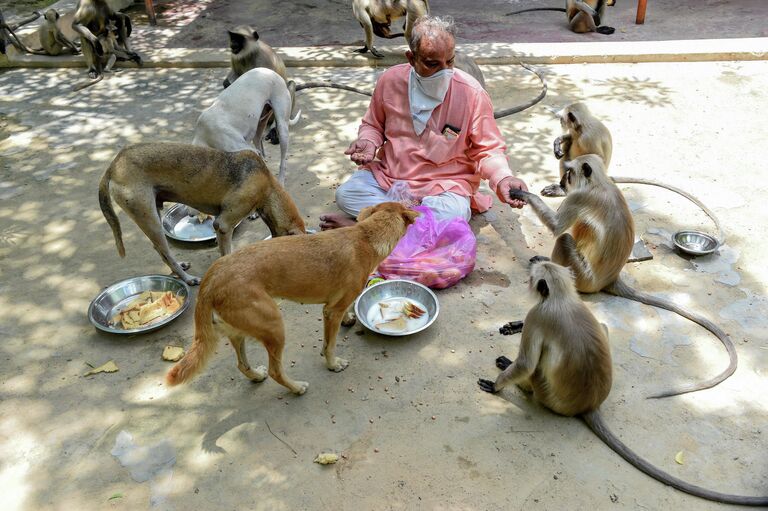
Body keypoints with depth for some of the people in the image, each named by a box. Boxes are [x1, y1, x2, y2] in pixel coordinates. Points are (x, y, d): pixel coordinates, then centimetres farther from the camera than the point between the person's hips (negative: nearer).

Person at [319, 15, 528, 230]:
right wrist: (368, 142, -10)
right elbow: (373, 125, 13)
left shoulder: (472, 93, -15)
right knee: (345, 194, -20)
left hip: (445, 185, -2)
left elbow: (488, 149, -6)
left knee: (454, 217, -34)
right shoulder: (390, 80, -6)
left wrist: (503, 178, -27)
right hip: (388, 176, 3)